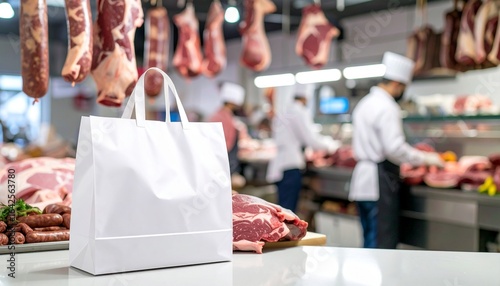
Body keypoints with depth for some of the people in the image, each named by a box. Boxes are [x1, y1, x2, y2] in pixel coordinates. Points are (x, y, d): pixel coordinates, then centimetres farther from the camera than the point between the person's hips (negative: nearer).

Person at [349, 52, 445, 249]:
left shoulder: (364, 103, 16)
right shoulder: (387, 107, -14)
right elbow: (395, 148, -22)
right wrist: (426, 158, -10)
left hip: (362, 179, 10)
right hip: (379, 183, -10)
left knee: (370, 240, 16)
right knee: (384, 242, -5)